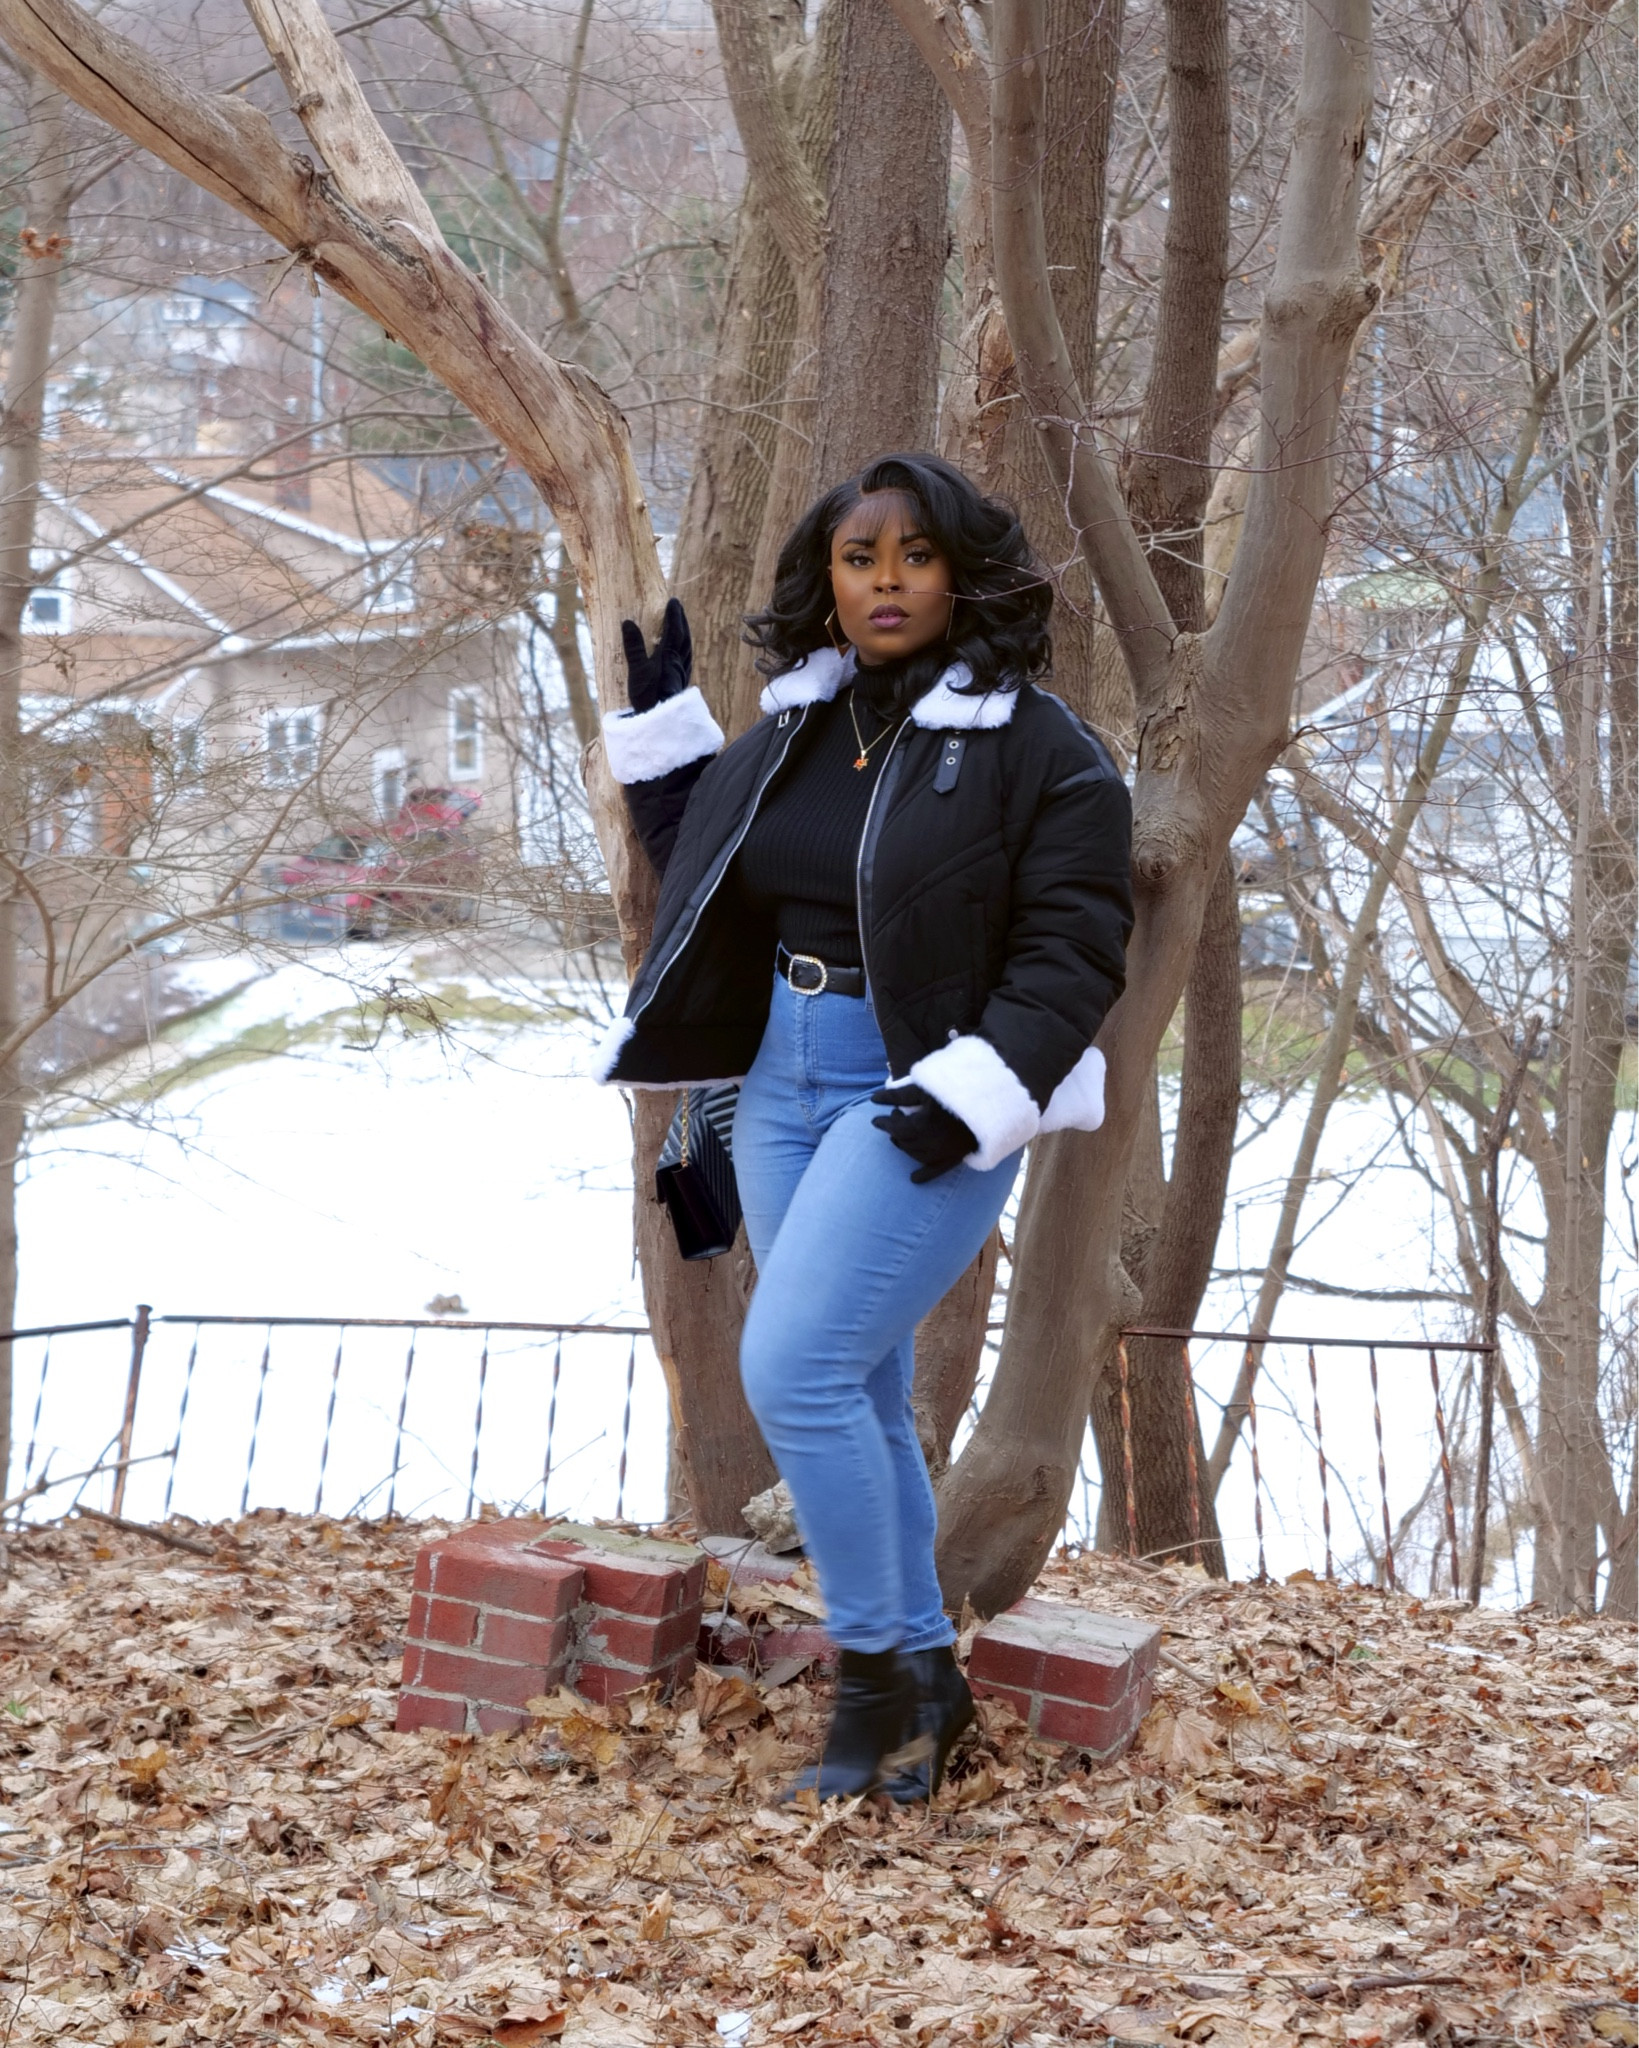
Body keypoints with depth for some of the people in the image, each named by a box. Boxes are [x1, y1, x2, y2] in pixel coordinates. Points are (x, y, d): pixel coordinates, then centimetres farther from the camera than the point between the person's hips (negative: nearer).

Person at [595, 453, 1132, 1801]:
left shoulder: (1036, 746, -9)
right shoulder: (796, 729, 11)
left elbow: (1073, 946, -12)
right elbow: (705, 874, 23)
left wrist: (976, 1090, -22)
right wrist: (662, 729, 15)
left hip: (928, 1104, -7)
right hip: (783, 1086, 7)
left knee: (795, 1371, -16)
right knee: (860, 1401, 12)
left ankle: (876, 1677, 0)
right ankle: (925, 1672, 25)